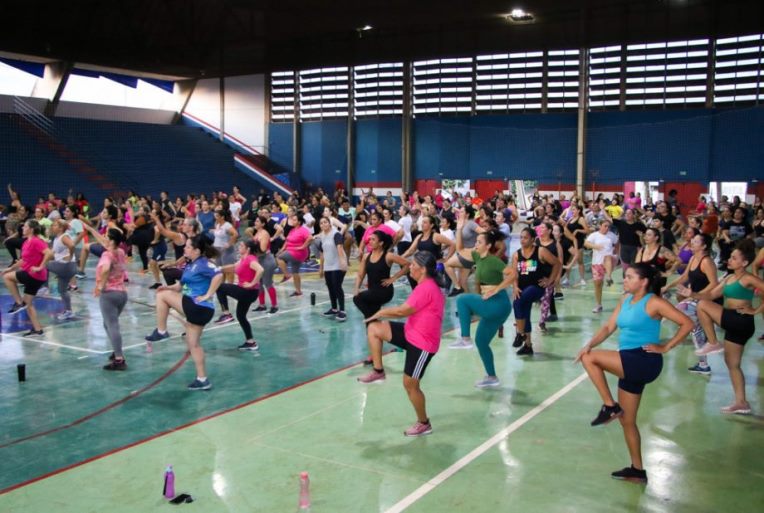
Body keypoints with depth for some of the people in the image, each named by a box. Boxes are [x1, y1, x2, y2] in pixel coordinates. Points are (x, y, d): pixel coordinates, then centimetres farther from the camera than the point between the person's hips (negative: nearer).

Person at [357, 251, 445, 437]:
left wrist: (381, 312, -9)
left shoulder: (426, 288, -24)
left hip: (422, 343, -10)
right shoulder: (428, 285, 9)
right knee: (374, 328, -3)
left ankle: (424, 424, 20)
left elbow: (402, 311, -25)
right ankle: (378, 371, 7)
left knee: (410, 384, 0)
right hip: (412, 334, 10)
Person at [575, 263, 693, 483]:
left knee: (590, 359, -19)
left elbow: (687, 324, -13)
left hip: (644, 362, -8)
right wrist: (589, 344, -9)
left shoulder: (654, 303, -11)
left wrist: (665, 347, -11)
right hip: (629, 365, 8)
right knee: (627, 421, 14)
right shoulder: (626, 300, 11)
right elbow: (609, 327, 7)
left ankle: (610, 406, -7)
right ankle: (637, 470, 27)